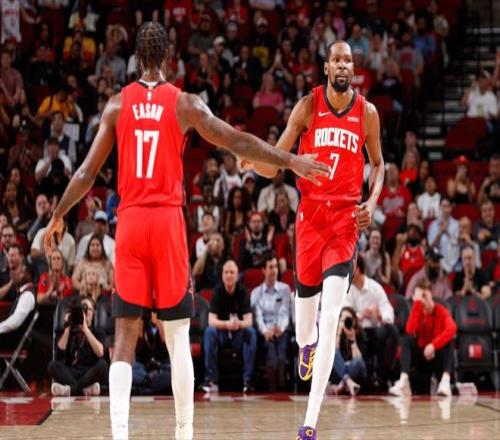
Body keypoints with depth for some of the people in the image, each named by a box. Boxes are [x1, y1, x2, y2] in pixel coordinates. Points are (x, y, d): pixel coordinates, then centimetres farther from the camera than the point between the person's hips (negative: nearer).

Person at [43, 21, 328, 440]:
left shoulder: (117, 105, 5)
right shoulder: (185, 104, 1)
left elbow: (87, 173, 6)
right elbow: (239, 142, 0)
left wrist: (57, 216, 18)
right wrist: (291, 161, 8)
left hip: (129, 221, 1)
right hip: (169, 220, -1)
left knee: (125, 336, 2)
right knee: (178, 336, 7)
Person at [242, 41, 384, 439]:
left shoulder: (367, 112, 3)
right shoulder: (308, 106, 0)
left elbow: (378, 163, 16)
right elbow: (276, 160, 0)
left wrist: (372, 202, -1)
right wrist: (256, 162, -23)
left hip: (346, 216, -1)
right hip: (311, 211, 1)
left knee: (331, 317, -13)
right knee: (306, 293, 13)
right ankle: (305, 346, 54)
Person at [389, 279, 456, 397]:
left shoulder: (441, 311, -9)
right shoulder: (418, 311, -3)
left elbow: (452, 328, -31)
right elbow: (410, 331, -25)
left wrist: (433, 345, -41)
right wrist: (417, 303, -28)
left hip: (439, 358, -2)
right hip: (421, 358, 2)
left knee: (448, 338, -28)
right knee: (407, 339, -23)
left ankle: (445, 380, -43)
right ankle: (403, 381, -39)